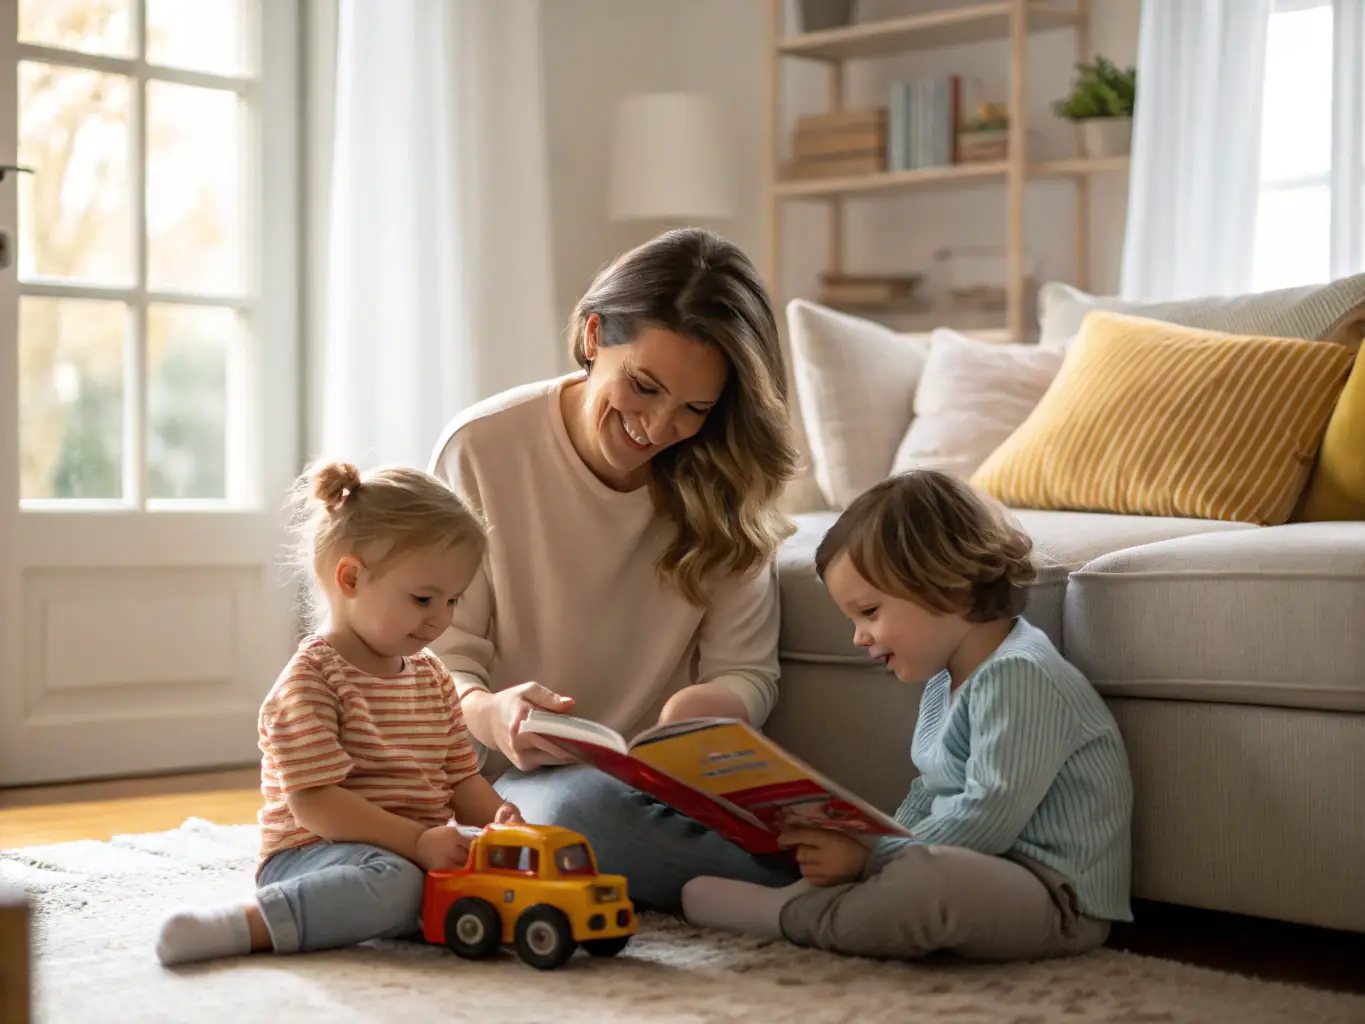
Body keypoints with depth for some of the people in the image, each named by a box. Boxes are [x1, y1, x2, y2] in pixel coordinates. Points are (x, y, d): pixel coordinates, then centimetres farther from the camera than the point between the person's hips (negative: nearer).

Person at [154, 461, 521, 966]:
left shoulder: (432, 675, 16)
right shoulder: (312, 678, -9)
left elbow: (461, 777, 17)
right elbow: (313, 802, -18)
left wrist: (495, 817, -7)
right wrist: (416, 840, -25)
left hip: (420, 852, 8)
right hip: (310, 855, -7)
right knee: (391, 881, -38)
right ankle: (243, 926, -36)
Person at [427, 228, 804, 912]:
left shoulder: (727, 484, 2)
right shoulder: (482, 449, -5)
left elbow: (747, 672, 2)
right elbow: (439, 659, -4)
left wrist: (702, 707, -24)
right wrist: (490, 713, -28)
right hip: (514, 781, 0)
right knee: (586, 805, -38)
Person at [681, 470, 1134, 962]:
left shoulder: (1019, 675, -18)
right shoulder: (945, 681, 16)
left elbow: (989, 816, -23)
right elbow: (928, 798, 21)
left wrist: (870, 859, -20)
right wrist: (866, 850, 3)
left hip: (1059, 899, -11)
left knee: (933, 877, -36)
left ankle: (787, 914, -19)